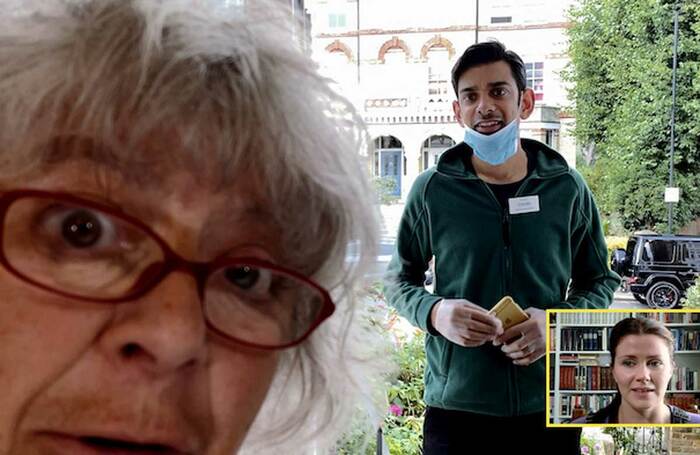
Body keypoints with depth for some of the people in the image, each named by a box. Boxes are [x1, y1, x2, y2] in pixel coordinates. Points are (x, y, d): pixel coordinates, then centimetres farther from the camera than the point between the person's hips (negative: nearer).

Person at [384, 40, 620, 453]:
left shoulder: (567, 188, 0)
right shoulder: (432, 189, -3)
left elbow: (600, 280, 9)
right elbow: (401, 279, 6)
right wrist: (434, 312, -15)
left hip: (548, 405, 1)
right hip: (456, 407, -1)